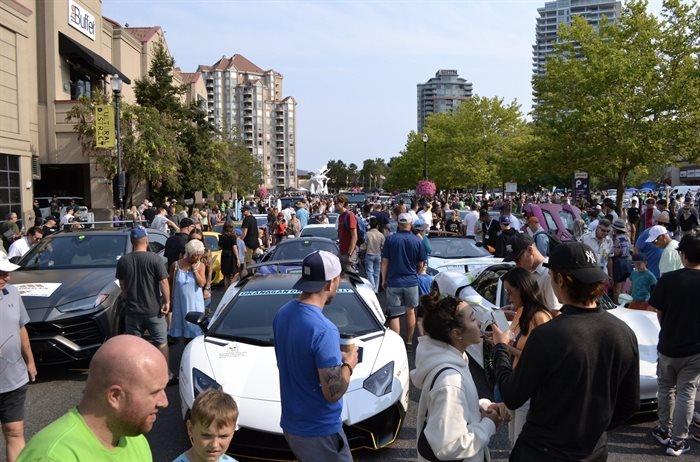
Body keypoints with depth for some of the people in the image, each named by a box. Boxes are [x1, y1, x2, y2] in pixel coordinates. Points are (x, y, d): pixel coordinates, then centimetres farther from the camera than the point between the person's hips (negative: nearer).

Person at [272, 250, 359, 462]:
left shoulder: (282, 314, -2)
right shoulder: (324, 330, -28)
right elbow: (333, 393, -25)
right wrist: (348, 364, -8)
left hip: (290, 423, 8)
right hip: (319, 431, -8)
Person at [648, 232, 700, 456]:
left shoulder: (668, 279, -14)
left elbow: (659, 313, -4)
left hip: (668, 346, 0)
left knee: (666, 389, 19)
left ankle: (664, 431, 30)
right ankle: (677, 441, 15)